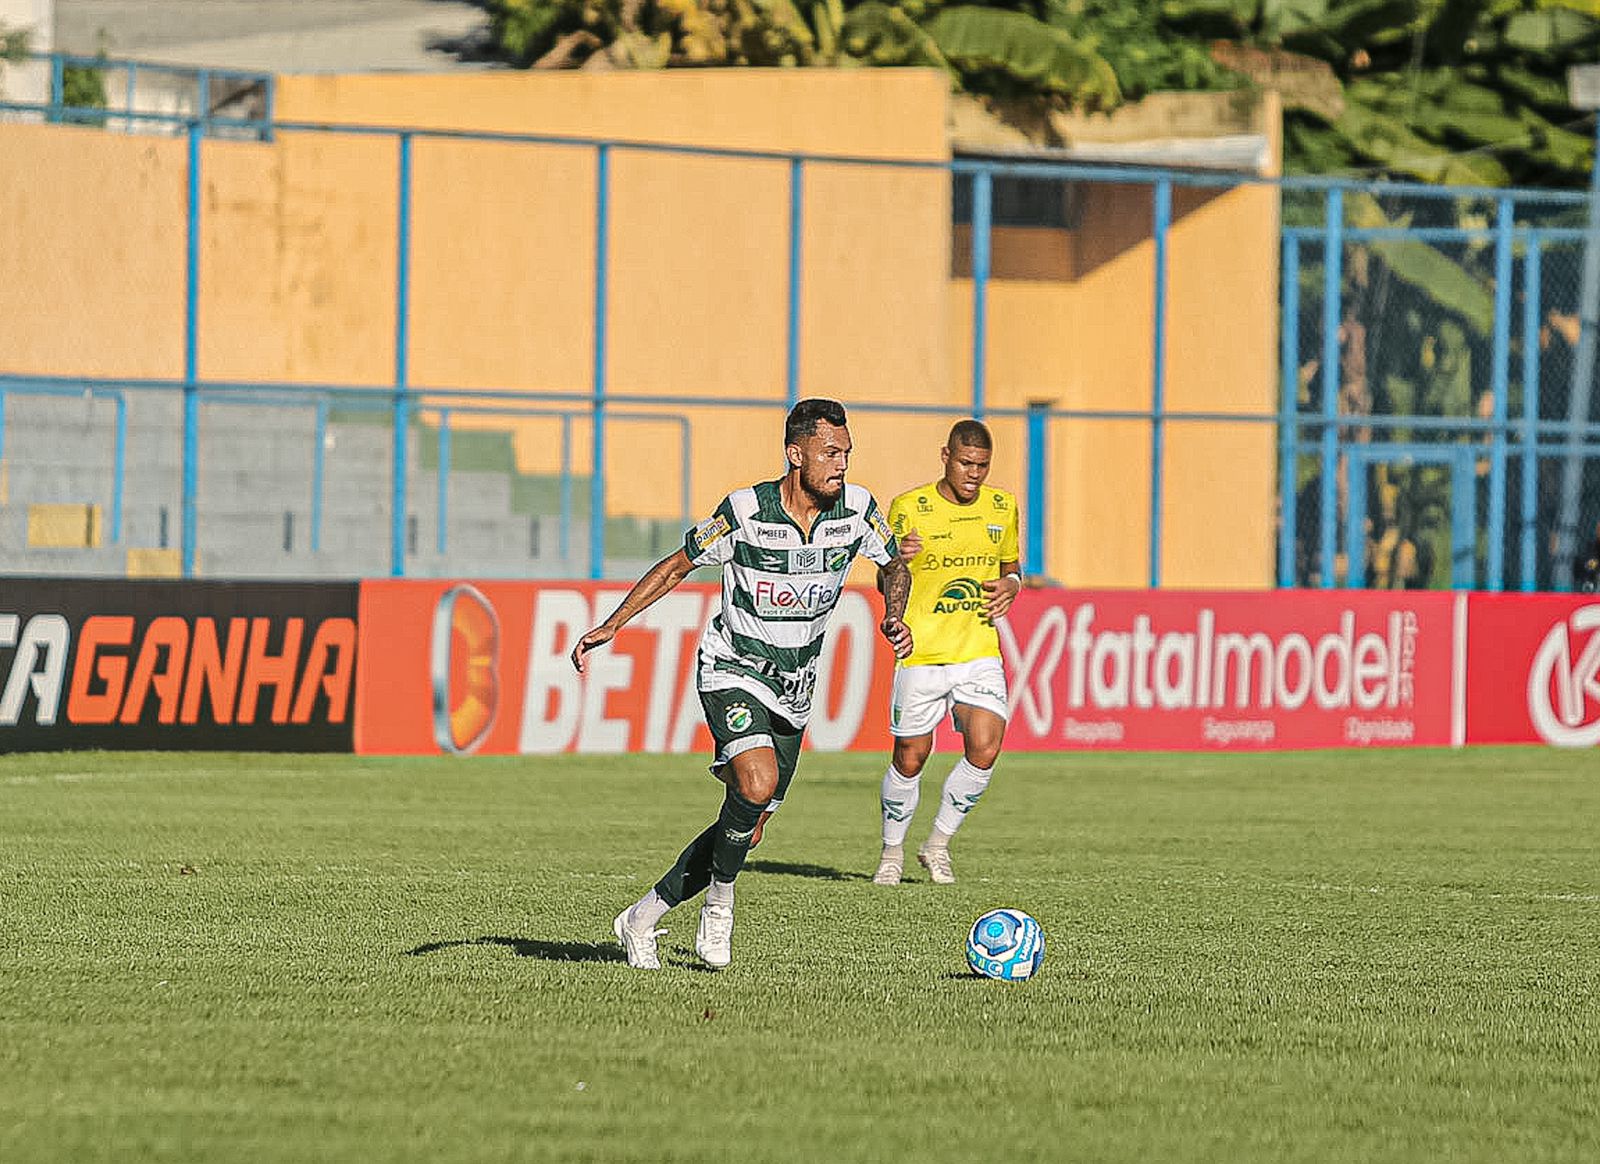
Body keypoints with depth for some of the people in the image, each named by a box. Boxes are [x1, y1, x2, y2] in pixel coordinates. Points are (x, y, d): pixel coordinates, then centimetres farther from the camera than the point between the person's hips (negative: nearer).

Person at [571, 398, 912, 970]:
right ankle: (720, 901, -7)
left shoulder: (857, 509, -8)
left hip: (793, 688, 5)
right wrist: (611, 625, -10)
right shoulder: (746, 511, -18)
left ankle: (641, 920, 21)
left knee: (746, 828, 5)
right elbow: (677, 565, -4)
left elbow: (893, 566, 12)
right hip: (732, 669, -5)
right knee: (758, 780, -30)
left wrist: (894, 617, -9)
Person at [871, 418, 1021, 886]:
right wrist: (897, 559, -21)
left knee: (984, 749, -14)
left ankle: (938, 845, 6)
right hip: (922, 651, -2)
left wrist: (1010, 586, -1)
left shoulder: (1002, 507, 7)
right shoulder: (909, 507, -4)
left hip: (980, 652, 2)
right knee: (910, 757, 2)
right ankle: (892, 852, 24)